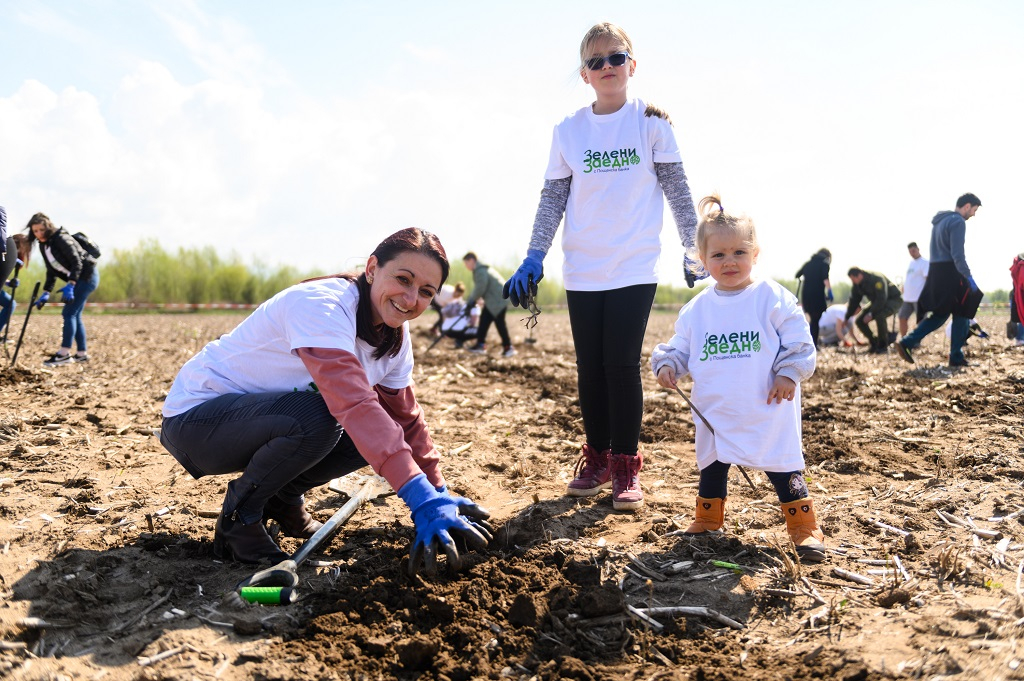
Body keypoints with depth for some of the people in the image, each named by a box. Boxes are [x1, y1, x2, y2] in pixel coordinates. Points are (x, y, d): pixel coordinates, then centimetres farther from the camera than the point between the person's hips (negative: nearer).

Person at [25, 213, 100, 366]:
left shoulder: (61, 239, -17)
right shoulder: (43, 245, 9)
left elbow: (77, 262, -22)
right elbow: (52, 271, 12)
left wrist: (70, 286, -30)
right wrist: (46, 293, 4)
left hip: (87, 275, -9)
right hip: (79, 279, 9)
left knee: (69, 313, -11)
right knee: (74, 315, 10)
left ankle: (64, 354, -10)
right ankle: (82, 354, 16)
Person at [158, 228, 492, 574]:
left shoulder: (394, 335, -3)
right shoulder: (320, 306, -30)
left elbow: (405, 417, 7)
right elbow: (353, 402, -43)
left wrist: (440, 494, -2)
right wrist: (423, 499, -49)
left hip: (263, 416, 8)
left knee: (375, 433, -12)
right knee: (314, 418, -34)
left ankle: (284, 498, 11)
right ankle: (238, 518, -10)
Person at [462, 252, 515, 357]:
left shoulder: (480, 271, -17)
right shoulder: (480, 270, 16)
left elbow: (480, 289, -21)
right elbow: (479, 288, 18)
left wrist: (471, 300, -7)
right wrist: (470, 299, 8)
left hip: (498, 300, -11)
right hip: (492, 300, 11)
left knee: (499, 323, -8)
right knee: (484, 319, 10)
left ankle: (508, 347, -4)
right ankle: (480, 344, 13)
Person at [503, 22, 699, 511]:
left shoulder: (650, 122, 1)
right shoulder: (568, 131, 7)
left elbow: (677, 190, 3)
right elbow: (553, 199, 7)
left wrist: (695, 249, -1)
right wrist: (534, 259, -1)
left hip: (635, 268, -2)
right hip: (582, 272, 3)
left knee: (622, 364, -6)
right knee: (590, 367, 7)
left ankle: (626, 465, 6)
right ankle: (596, 458, 20)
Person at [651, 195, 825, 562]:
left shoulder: (773, 298, -6)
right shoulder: (696, 309, 4)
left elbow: (799, 341, -5)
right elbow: (681, 346, 11)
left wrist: (789, 373, -15)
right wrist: (667, 364, -8)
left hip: (767, 408, -4)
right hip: (715, 413, 4)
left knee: (783, 468, 0)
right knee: (712, 466, 17)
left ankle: (804, 527, 13)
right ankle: (707, 519, 35)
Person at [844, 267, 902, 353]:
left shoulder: (877, 279, -30)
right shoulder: (857, 284, -6)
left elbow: (881, 300, -33)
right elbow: (854, 301, 2)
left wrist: (871, 314, -33)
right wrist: (847, 318, 1)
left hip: (893, 300, -8)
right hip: (877, 302, 8)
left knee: (879, 316, -37)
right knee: (860, 321, -7)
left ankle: (883, 346, -22)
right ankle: (874, 343, 5)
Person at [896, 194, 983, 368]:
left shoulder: (939, 221, 17)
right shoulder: (958, 222, -11)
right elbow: (957, 254, -20)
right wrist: (968, 277, -19)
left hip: (935, 271, 9)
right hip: (950, 272, -9)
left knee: (940, 314, 13)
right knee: (962, 313, 3)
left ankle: (907, 342, 0)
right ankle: (956, 357, 6)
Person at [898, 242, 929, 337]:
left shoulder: (924, 263, -6)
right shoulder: (910, 263, 17)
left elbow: (928, 279, -14)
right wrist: (903, 293, 20)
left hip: (919, 298, -8)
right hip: (907, 298, 8)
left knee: (920, 321, -3)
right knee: (902, 318, 8)